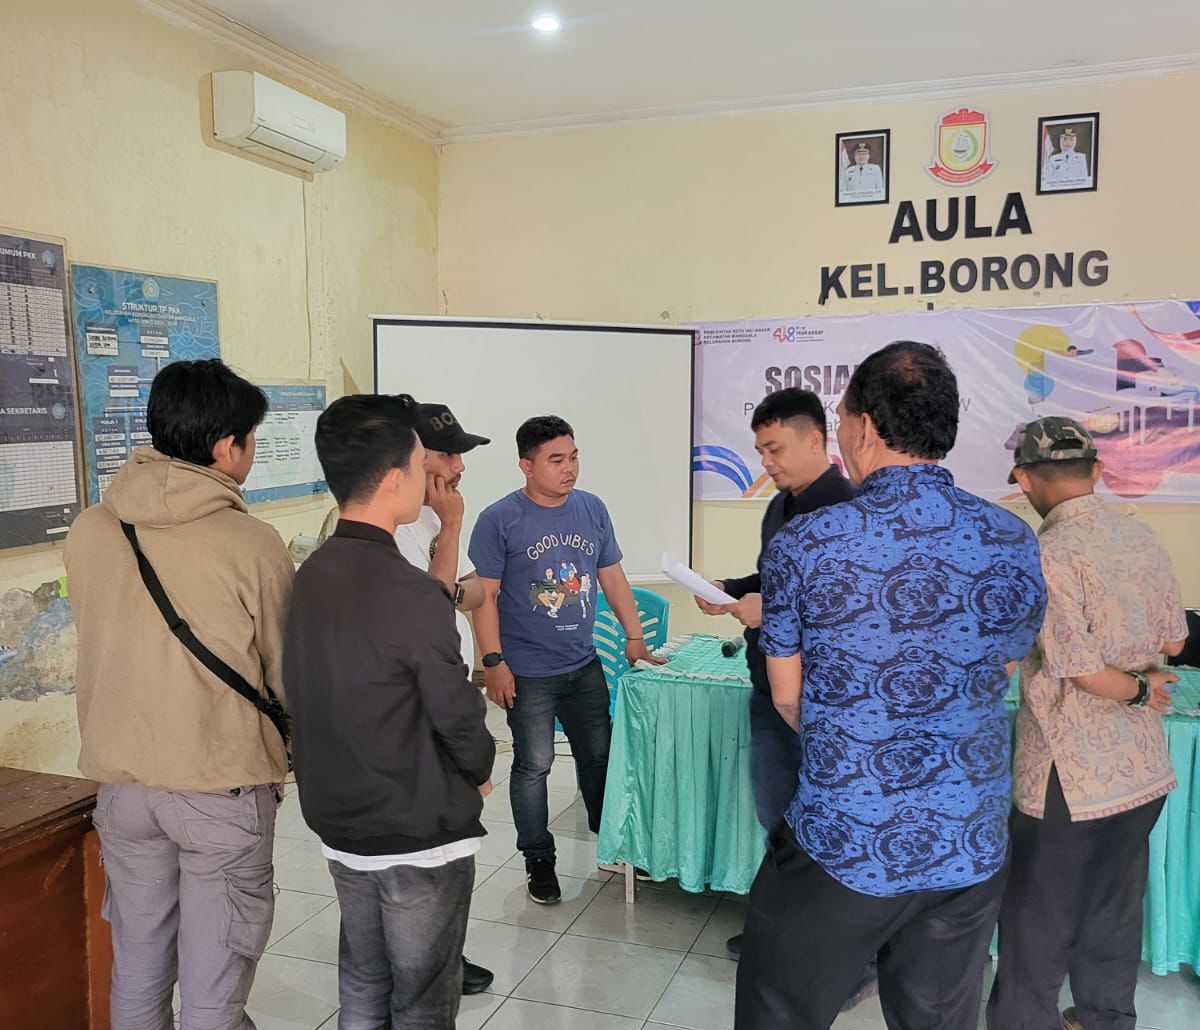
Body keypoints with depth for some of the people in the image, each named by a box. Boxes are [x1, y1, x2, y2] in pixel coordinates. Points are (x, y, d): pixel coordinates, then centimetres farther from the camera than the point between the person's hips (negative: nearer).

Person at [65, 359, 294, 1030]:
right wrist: (285, 761, 12)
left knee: (138, 967, 20)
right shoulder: (252, 544, -16)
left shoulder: (89, 532, -2)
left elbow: (98, 652, 9)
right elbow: (289, 672, -6)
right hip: (225, 784, -5)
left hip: (121, 779, 5)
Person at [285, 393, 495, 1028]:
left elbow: (322, 694, 5)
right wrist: (481, 771, 3)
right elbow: (457, 712, -17)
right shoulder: (410, 593, -26)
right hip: (420, 832, -7)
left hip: (339, 821, 7)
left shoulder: (311, 576, -2)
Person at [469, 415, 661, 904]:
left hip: (584, 665, 5)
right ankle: (538, 859, 25)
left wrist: (634, 638, 6)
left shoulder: (592, 509, 2)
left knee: (599, 755, 16)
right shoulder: (499, 520, -12)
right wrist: (493, 662, -15)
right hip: (527, 673, -4)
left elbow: (613, 578, 9)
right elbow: (485, 596, -11)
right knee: (533, 766, 6)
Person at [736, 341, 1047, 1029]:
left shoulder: (802, 545, -14)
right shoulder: (1017, 544, -5)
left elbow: (787, 696, -3)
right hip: (971, 849, 4)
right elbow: (1001, 674, 10)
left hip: (838, 844, -3)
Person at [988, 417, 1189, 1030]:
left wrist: (1140, 692, -3)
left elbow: (1083, 674, -21)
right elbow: (1173, 641, 10)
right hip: (1143, 771, 7)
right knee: (1115, 911, 23)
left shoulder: (1048, 556, -21)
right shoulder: (1141, 537, 1)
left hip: (1070, 779, -7)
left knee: (1037, 927, 9)